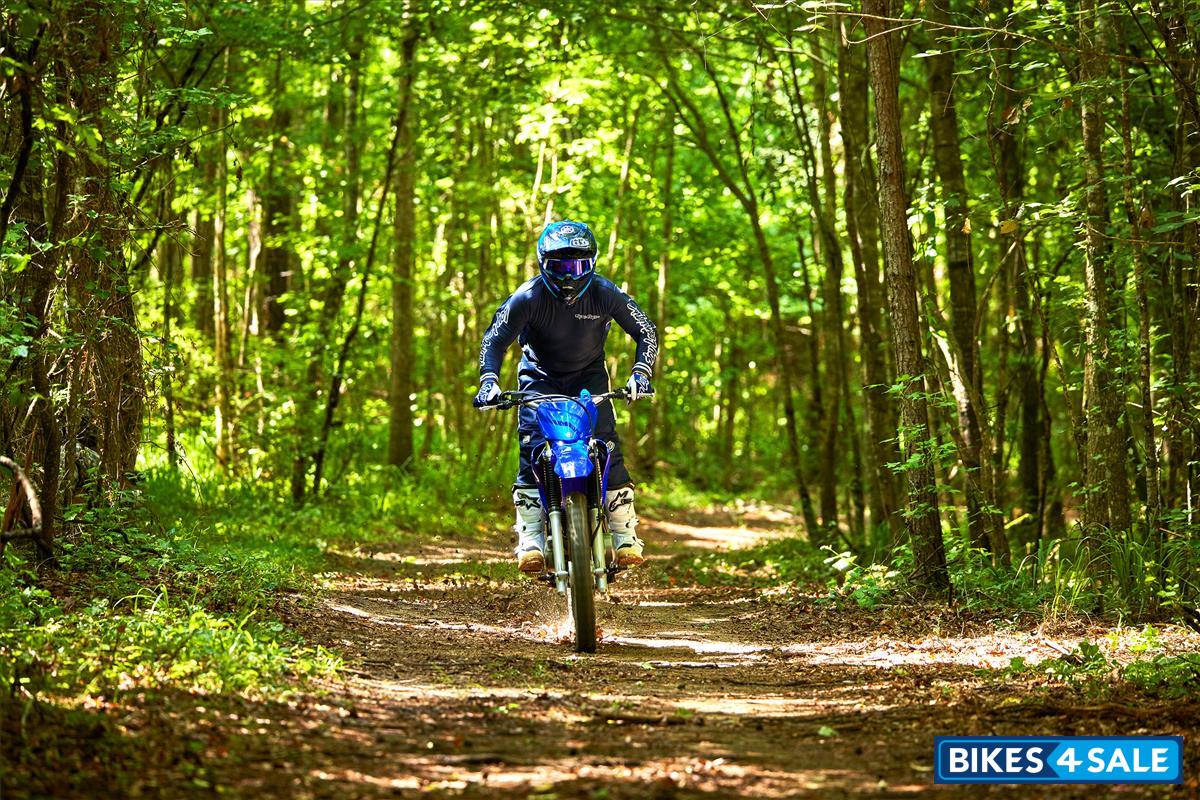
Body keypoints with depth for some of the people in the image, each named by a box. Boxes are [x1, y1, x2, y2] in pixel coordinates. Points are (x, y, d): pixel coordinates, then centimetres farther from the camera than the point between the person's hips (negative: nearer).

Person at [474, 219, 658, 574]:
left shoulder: (604, 293, -17)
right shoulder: (528, 297, -20)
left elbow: (646, 332, -9)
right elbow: (494, 339, -16)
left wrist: (640, 373, -24)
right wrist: (489, 380, -32)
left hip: (590, 376, 1)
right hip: (540, 378, 0)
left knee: (608, 447, -18)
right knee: (532, 448, -20)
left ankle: (625, 535, -12)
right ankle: (530, 539, -19)